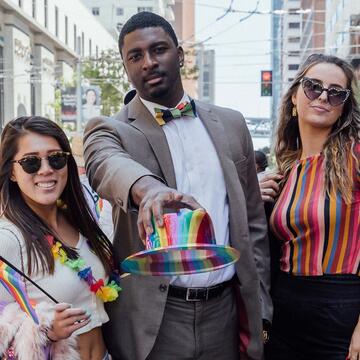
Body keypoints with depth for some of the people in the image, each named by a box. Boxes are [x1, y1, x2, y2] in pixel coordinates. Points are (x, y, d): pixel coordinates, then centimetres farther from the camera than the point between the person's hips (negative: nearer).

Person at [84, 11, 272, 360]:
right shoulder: (110, 130, -3)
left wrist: (257, 306, 6)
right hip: (153, 319, -3)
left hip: (225, 311, 3)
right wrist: (147, 188, -49)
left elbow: (252, 221, 9)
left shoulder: (230, 124, 7)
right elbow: (105, 163, -28)